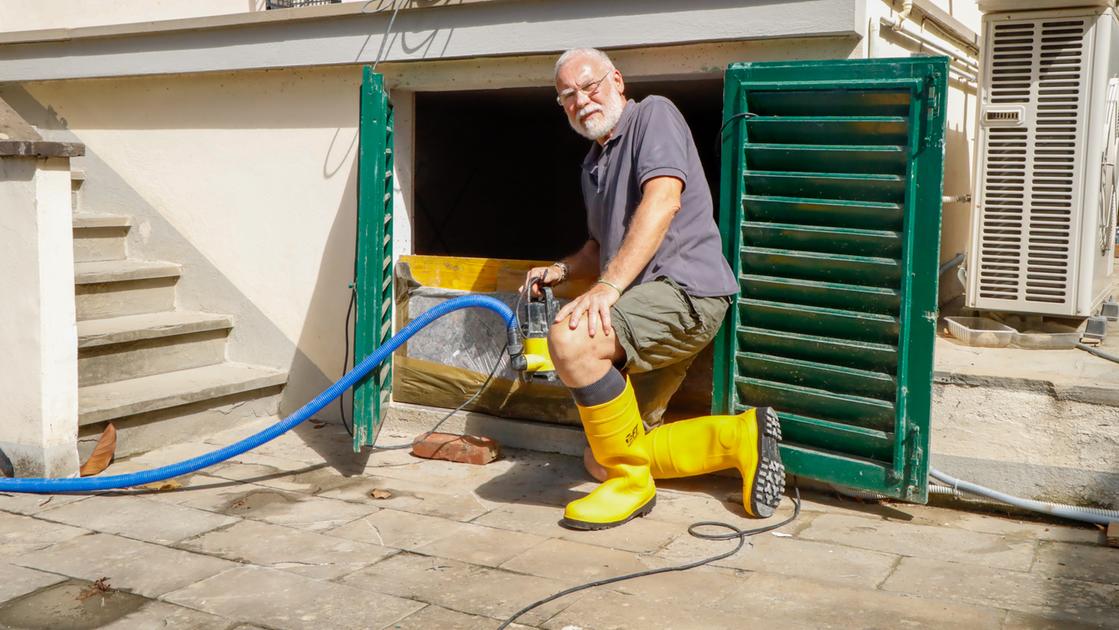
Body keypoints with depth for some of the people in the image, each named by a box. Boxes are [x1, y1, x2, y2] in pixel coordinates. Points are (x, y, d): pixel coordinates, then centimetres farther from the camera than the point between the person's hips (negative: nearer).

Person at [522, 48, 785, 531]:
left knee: (569, 335, -34)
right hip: (646, 309, 10)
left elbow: (663, 201, -19)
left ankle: (631, 482, -18)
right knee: (600, 461, 6)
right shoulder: (593, 163, 24)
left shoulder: (653, 115, -2)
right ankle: (741, 438, 8)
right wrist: (561, 270, 12)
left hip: (686, 288, -10)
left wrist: (608, 287, -27)